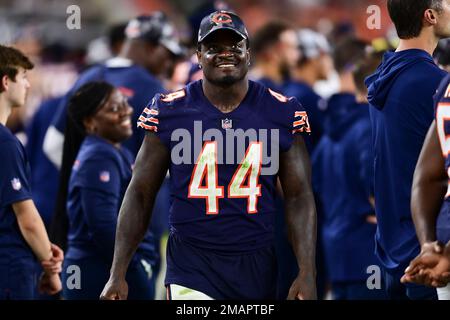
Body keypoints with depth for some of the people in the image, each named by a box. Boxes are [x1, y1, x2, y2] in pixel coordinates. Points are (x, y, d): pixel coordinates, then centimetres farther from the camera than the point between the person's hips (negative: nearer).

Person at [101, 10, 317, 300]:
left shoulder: (282, 113, 1)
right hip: (191, 265, -2)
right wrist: (118, 274, -3)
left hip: (257, 265, 2)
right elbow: (140, 194, 2)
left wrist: (308, 275, -7)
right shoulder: (169, 111, -2)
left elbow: (299, 197, 3)